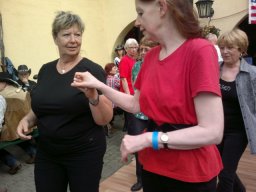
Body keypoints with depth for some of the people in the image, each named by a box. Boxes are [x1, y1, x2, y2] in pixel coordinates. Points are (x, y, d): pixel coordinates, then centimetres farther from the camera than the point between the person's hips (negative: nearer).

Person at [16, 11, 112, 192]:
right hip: (46, 153, 5)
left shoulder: (93, 70, -12)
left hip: (84, 153, -4)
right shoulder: (45, 70, 4)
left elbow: (105, 120, -14)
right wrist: (27, 119, -3)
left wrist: (93, 96, -30)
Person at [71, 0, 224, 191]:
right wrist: (98, 85, 2)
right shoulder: (151, 56, 2)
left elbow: (212, 132, -23)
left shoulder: (199, 50, -20)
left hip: (190, 173, -6)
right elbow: (136, 104, 10)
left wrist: (147, 138, -23)